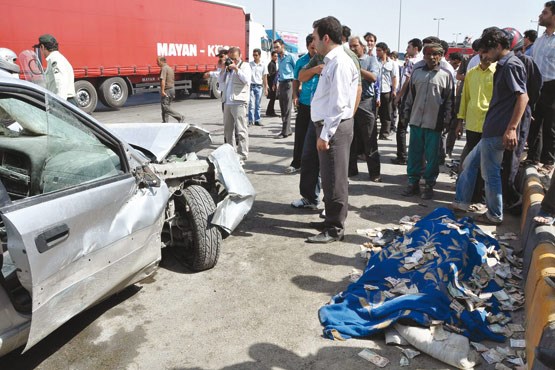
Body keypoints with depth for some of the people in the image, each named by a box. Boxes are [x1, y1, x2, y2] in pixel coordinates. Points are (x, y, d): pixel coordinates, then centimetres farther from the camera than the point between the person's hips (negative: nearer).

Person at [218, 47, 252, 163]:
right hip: (227, 102, 7)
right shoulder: (228, 67, 20)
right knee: (228, 129, 12)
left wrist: (236, 69, -13)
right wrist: (224, 69, 3)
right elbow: (220, 81, 16)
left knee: (241, 130, -8)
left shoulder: (245, 66, 3)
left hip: (239, 102, -7)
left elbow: (246, 80, -13)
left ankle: (242, 156, -7)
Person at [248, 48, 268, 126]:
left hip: (259, 86, 2)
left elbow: (265, 77, 9)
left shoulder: (263, 65, 6)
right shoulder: (249, 64, 2)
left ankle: (257, 120, 13)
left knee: (257, 105, 7)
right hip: (251, 85, -1)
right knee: (251, 104, -6)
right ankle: (250, 120, -2)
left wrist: (266, 88, 5)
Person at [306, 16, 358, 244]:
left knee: (334, 180, -2)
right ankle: (331, 220, 31)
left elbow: (338, 103, -21)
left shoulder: (340, 63, -15)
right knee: (329, 178, 18)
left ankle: (335, 229, 8)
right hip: (327, 124, 10)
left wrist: (325, 134, -20)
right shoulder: (331, 61, 15)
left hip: (335, 127, -10)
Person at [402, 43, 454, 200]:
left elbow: (449, 100, 2)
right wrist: (406, 113, 11)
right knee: (414, 153, 7)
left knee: (432, 156, 3)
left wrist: (446, 119, -2)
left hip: (434, 122, -3)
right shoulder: (416, 72, 9)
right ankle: (413, 183, 17)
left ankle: (429, 185, 13)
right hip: (416, 120, 3)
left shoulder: (446, 75, 2)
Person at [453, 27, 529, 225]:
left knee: (490, 174, 0)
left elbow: (523, 97, -21)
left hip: (497, 132, -10)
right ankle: (461, 202, 28)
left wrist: (511, 128, -26)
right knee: (469, 163, 18)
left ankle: (494, 215, 14)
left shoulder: (511, 65, -13)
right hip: (490, 130, 10)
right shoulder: (503, 65, 16)